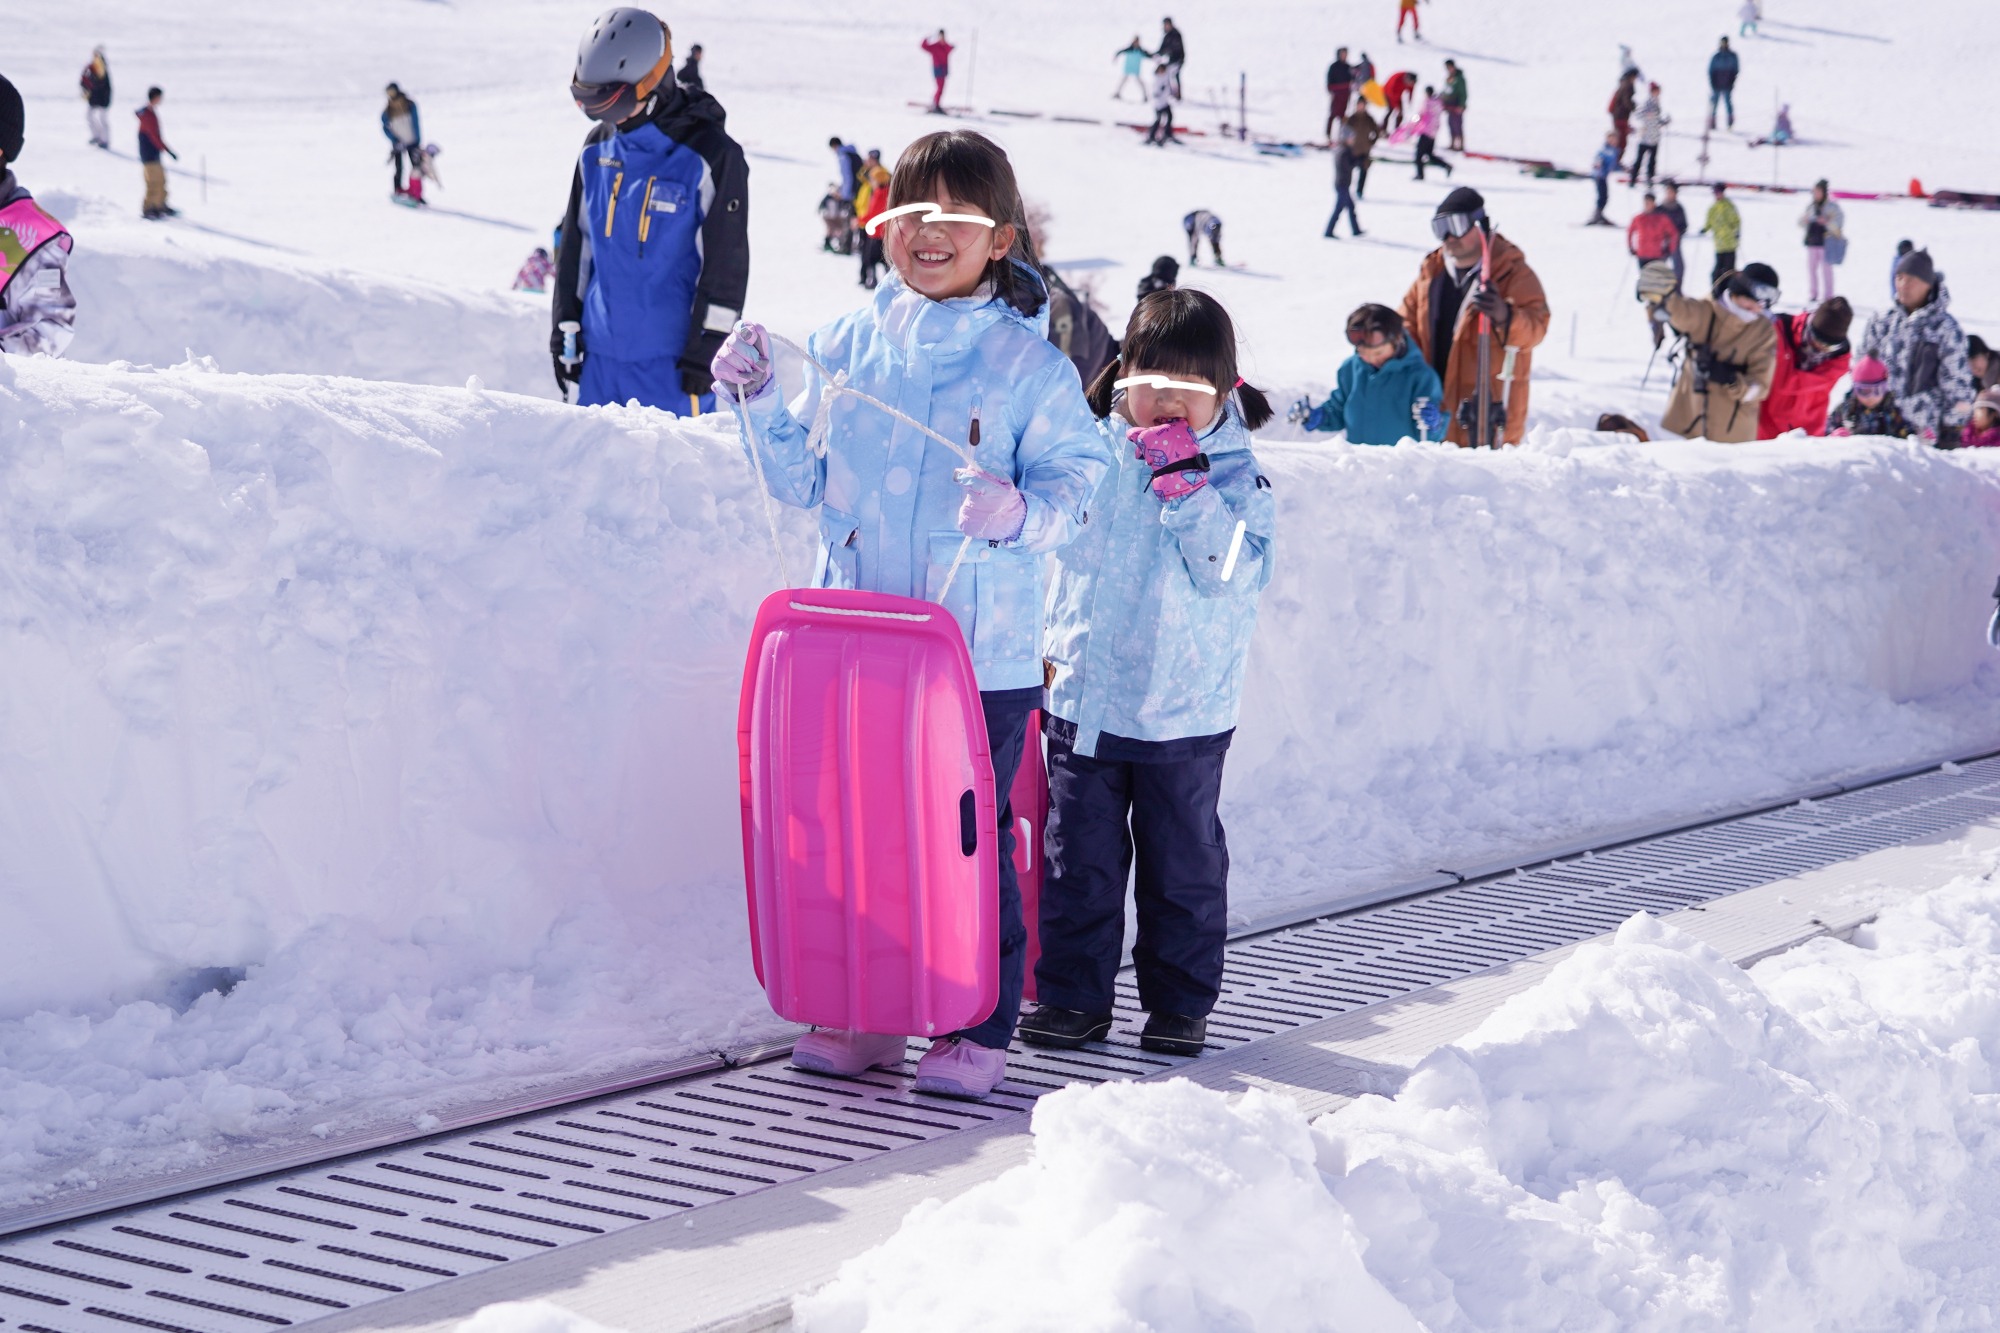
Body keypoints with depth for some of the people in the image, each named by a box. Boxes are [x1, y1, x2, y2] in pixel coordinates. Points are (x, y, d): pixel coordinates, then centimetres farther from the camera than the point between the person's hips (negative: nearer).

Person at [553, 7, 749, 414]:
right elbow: (576, 246, 16)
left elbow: (726, 264, -10)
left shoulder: (711, 155, -10)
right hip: (600, 354, 6)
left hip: (671, 362, -6)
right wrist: (565, 331, 12)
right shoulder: (597, 149, 8)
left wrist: (704, 351, -11)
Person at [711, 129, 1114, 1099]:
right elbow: (802, 480, 13)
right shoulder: (846, 346, 8)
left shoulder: (1028, 362, -3)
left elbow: (1081, 479, -4)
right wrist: (759, 403, -1)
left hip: (981, 654, -4)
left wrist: (1022, 512, -23)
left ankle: (978, 1028, 11)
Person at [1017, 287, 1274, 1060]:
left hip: (1184, 712, -2)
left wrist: (1187, 484, -23)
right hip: (1085, 698, 2)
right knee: (1081, 858, 7)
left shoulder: (1235, 474, -3)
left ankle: (1180, 1001, 20)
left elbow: (1233, 570, -17)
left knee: (1183, 863, 8)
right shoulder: (1093, 453, 2)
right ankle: (1074, 994, 17)